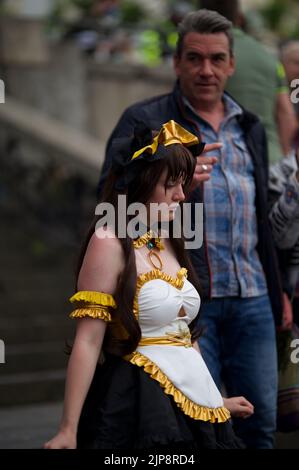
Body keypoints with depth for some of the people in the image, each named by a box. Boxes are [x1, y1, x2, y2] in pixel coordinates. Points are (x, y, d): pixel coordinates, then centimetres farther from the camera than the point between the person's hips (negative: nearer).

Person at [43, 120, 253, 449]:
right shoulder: (110, 242, -12)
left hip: (193, 401, 8)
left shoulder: (168, 242, 12)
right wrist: (68, 431, -21)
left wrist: (214, 401, 25)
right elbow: (88, 340, -17)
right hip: (140, 405, -8)